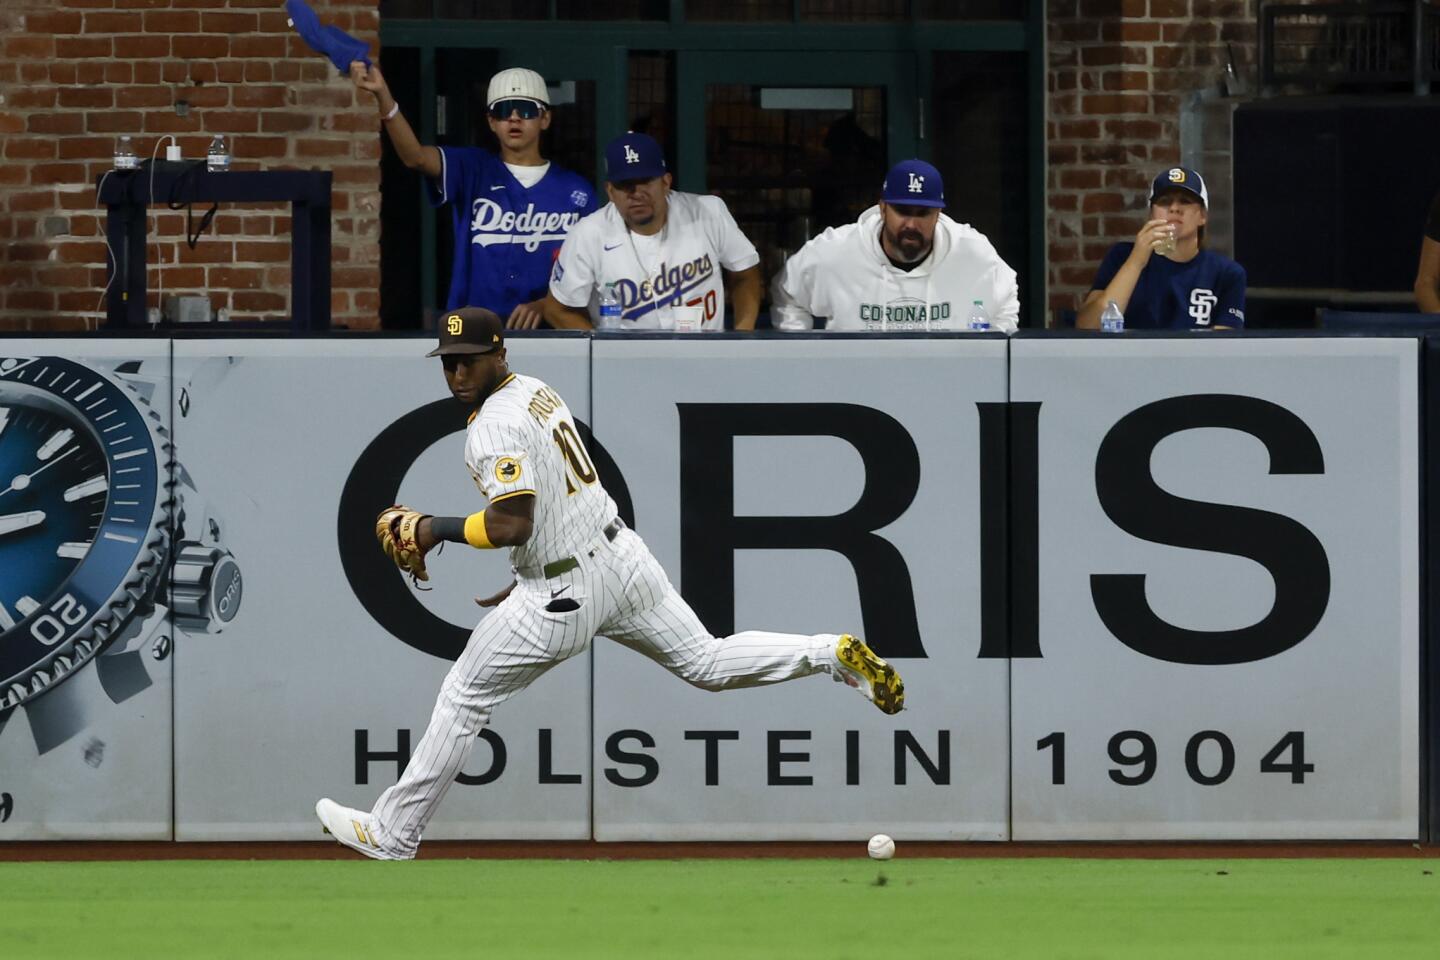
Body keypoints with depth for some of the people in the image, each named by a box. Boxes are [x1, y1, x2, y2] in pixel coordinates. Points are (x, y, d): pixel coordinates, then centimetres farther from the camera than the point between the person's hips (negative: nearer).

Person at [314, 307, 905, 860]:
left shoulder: (495, 426, -19)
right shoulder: (538, 391, 12)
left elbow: (512, 525, -29)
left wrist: (432, 530, -17)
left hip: (566, 590, -9)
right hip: (622, 553, 9)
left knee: (463, 697, 3)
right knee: (708, 663, 17)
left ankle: (393, 833, 8)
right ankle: (834, 655, 2)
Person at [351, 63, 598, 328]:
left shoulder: (575, 189, 7)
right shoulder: (473, 172, 6)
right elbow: (415, 157, -11)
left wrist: (545, 304, -9)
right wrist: (383, 97, -26)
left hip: (544, 331, 0)